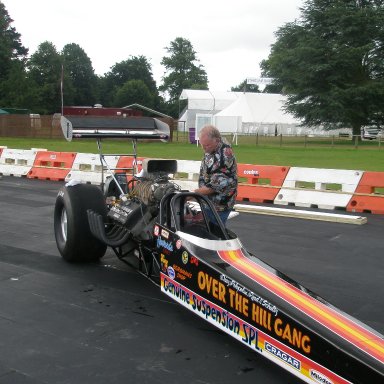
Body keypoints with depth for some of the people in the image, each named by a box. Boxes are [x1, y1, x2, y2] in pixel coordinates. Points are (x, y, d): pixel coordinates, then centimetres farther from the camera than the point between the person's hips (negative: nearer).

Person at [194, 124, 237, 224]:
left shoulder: (224, 157, -26)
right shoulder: (210, 150, 2)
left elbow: (215, 185, -25)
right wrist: (200, 191, 4)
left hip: (219, 205, -9)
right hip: (208, 201, 9)